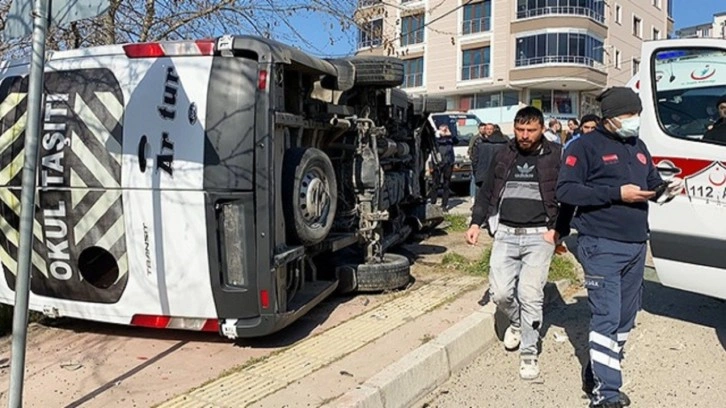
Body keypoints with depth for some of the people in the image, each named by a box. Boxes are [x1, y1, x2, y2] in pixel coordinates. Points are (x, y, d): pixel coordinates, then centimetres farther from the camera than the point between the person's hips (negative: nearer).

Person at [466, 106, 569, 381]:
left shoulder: (555, 157, 3)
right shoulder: (504, 156, 13)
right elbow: (487, 192, 18)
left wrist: (558, 229, -8)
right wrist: (476, 222, 8)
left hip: (539, 235, -3)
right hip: (505, 234, 3)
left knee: (530, 293, -9)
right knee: (500, 292, -4)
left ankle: (529, 353, 9)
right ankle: (517, 322, 30)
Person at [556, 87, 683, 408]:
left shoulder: (638, 147, 16)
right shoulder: (586, 147, -7)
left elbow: (652, 184, 23)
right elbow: (565, 191, -15)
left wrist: (668, 189, -1)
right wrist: (617, 193, -20)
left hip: (636, 246, 8)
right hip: (601, 246, -8)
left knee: (625, 318, 13)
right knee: (607, 317, -8)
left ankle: (597, 375, 28)